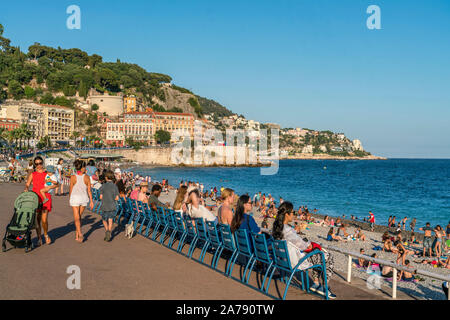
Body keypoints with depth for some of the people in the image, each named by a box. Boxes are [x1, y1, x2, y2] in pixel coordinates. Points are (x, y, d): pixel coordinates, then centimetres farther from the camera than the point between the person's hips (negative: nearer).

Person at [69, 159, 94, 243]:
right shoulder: (87, 177, -6)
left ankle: (80, 233, -21)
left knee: (77, 218, 0)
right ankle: (77, 235, 23)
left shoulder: (73, 177, -9)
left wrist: (69, 199, 14)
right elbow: (89, 190, -3)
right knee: (79, 217, 17)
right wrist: (91, 201, 4)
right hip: (84, 198, 2)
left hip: (75, 198, -2)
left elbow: (71, 190, -2)